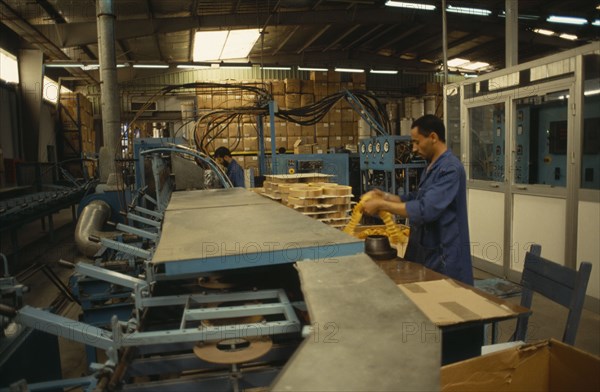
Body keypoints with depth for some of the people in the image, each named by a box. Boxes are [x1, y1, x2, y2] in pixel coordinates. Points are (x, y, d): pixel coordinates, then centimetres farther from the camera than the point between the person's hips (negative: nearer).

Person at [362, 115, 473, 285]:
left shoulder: (450, 168, -20)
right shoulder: (432, 167, 11)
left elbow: (425, 210, -29)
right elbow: (417, 199, 18)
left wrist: (382, 205, -22)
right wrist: (385, 196, 4)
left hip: (443, 256, -9)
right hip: (426, 250, 9)